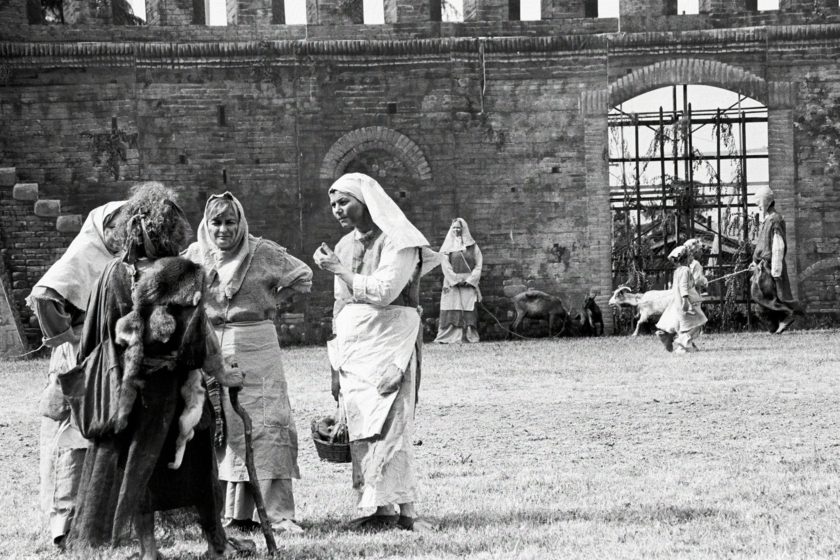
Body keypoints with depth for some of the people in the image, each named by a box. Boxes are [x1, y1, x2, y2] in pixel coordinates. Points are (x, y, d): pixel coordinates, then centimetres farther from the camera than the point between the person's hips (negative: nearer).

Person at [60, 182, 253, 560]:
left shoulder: (114, 274, -4)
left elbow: (93, 336, 2)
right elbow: (199, 334, -12)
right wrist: (223, 375, -2)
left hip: (123, 383, 3)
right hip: (169, 387, -3)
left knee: (133, 463, 11)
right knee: (196, 458, 11)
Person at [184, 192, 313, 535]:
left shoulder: (263, 252, 0)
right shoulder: (195, 254, 5)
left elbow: (302, 276, 13)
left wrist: (271, 301, 7)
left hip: (257, 346, -2)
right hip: (211, 349, 2)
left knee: (266, 426, -7)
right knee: (218, 427, 0)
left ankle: (277, 514, -7)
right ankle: (233, 513, 5)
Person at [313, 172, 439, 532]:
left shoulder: (398, 241, -4)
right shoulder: (346, 245, 18)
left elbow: (384, 291, -16)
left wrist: (339, 269, -9)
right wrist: (336, 361, 18)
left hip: (388, 343, -7)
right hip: (352, 346, 7)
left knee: (385, 425, -12)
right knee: (361, 427, 0)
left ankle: (403, 509, -12)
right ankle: (383, 509, 0)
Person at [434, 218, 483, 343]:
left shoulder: (472, 246, 11)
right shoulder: (447, 246, 10)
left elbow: (478, 264, 6)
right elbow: (445, 265, 0)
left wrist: (470, 279, -8)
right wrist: (456, 280, -10)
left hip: (469, 283, 1)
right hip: (452, 283, -1)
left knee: (468, 310, -6)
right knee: (451, 310, -9)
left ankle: (467, 336, -8)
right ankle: (445, 337, -13)